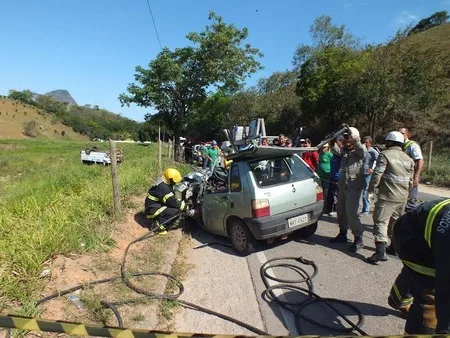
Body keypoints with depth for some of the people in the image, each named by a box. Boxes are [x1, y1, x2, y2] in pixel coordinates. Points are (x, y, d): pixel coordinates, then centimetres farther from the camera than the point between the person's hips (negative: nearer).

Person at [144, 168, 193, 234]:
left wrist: (184, 205, 6)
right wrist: (186, 209, -18)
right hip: (153, 210, -10)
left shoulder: (165, 183, 4)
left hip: (157, 206, 10)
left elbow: (172, 199, 14)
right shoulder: (163, 187, -26)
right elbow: (173, 202, -27)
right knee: (177, 211, -24)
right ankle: (158, 226, -12)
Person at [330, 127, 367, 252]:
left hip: (355, 186, -7)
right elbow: (334, 149, -3)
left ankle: (358, 239, 0)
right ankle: (342, 234, 30)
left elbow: (363, 151, -27)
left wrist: (354, 138, -34)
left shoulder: (359, 151, -5)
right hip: (343, 184, 7)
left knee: (351, 212, -11)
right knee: (341, 210, 15)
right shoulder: (344, 150, 10)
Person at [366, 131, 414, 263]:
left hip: (387, 196, -7)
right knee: (396, 222, 20)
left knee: (381, 221, -7)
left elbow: (377, 174, -14)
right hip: (402, 198, 7)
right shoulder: (408, 159, 12)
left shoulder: (385, 155, -9)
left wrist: (371, 188, -1)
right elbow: (410, 181, 15)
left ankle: (381, 251, -16)